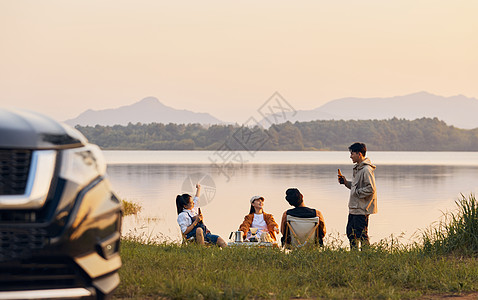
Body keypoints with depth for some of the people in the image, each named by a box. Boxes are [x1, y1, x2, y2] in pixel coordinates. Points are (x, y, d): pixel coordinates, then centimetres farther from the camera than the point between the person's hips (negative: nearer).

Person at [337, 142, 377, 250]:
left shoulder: (366, 170, -18)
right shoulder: (358, 168, 15)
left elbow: (371, 189, -24)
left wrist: (357, 192, -17)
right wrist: (346, 182, 9)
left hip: (362, 209, -10)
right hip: (354, 208, 10)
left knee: (361, 234, -6)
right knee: (351, 232, 16)